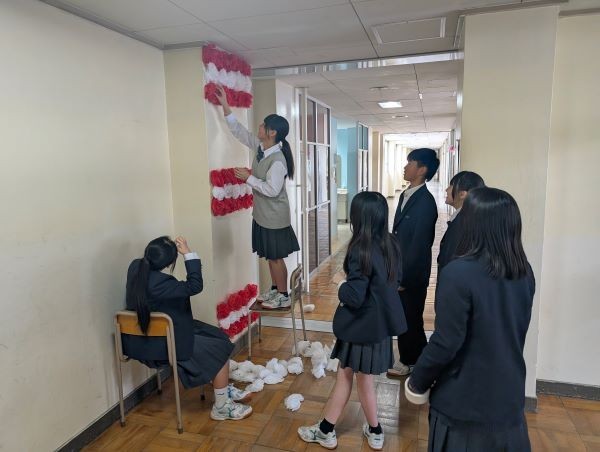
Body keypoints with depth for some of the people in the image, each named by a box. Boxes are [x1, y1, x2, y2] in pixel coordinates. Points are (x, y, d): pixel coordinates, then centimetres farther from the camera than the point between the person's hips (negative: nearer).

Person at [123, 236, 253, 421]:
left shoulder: (136, 267, -7)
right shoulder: (158, 282, -33)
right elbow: (195, 286, -29)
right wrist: (188, 253, -26)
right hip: (159, 344, -10)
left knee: (219, 336, 13)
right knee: (221, 349, -3)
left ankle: (225, 389, 28)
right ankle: (221, 406, 11)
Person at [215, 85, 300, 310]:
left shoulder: (278, 160, -24)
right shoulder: (260, 147, 1)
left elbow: (271, 190, -26)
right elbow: (239, 131, 10)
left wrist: (249, 178, -18)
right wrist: (225, 106, 6)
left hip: (274, 217, -8)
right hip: (263, 214, 9)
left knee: (276, 257, 3)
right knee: (270, 256, 18)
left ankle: (284, 296, 18)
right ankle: (275, 289, 33)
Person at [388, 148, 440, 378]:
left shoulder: (425, 201, -20)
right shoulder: (406, 195, 7)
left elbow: (419, 244, -21)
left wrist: (404, 276, -18)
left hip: (413, 275, -8)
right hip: (400, 270, 8)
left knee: (411, 320, 9)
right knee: (402, 318, 20)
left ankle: (414, 362, 29)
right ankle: (409, 359, 37)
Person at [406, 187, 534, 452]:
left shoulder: (459, 272, -25)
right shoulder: (524, 272, -3)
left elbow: (446, 342, -21)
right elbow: (517, 330, 10)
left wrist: (417, 382, -6)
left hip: (465, 400, -5)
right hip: (509, 395, 6)